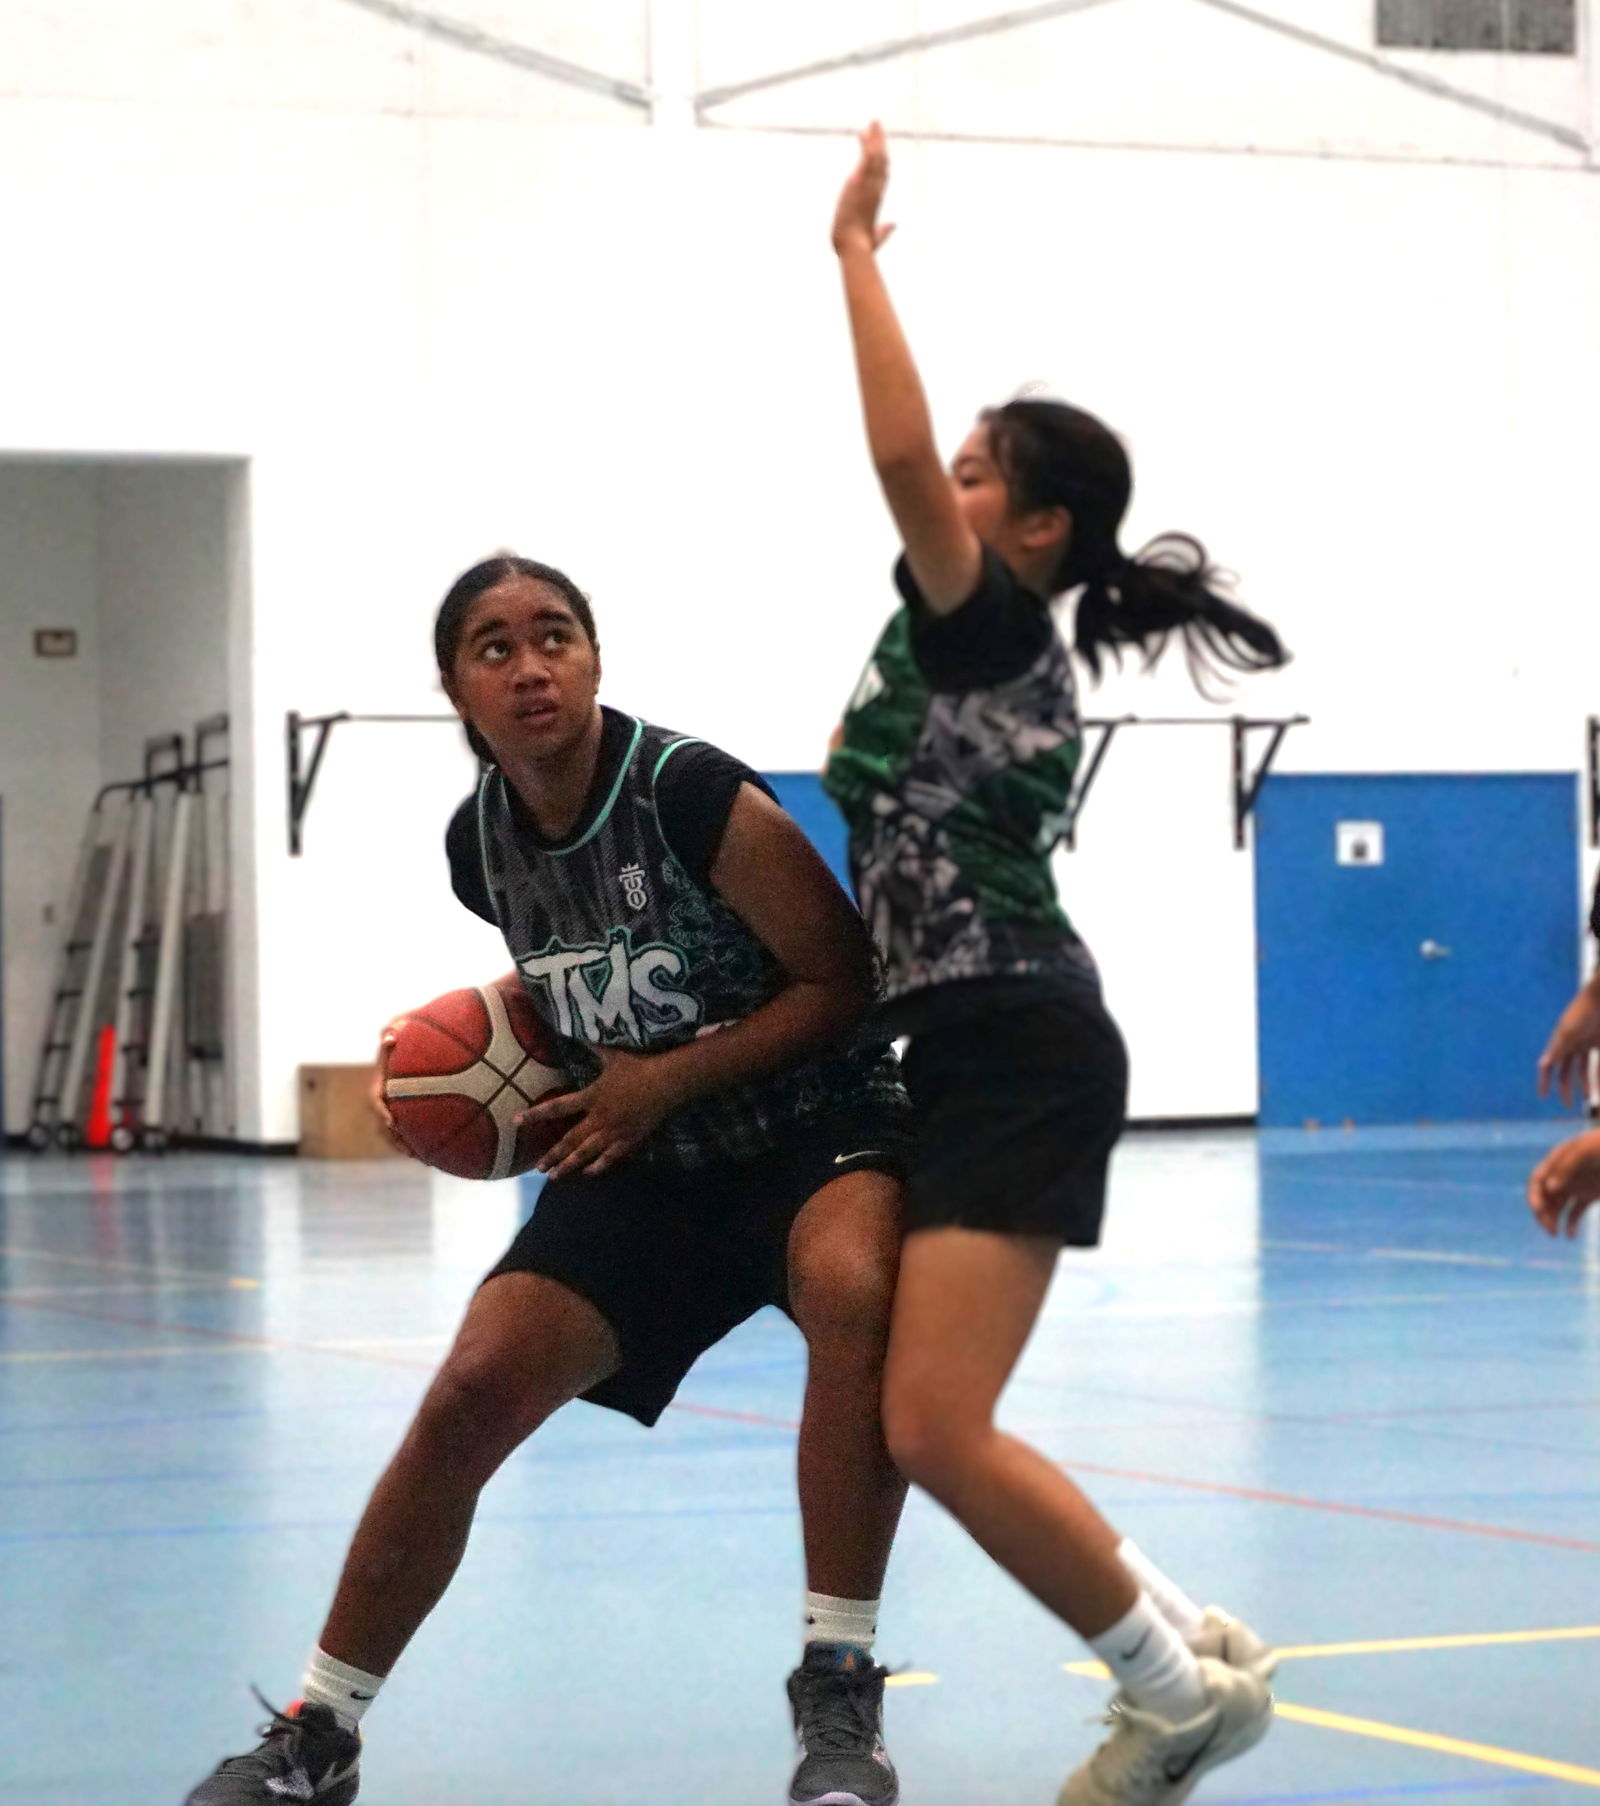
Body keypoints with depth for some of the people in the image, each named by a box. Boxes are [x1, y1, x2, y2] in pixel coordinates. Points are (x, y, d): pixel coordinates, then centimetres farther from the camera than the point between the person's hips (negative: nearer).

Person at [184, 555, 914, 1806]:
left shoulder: (696, 797, -22)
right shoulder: (481, 843, -2)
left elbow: (845, 981, -17)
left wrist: (667, 1080, -20)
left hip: (813, 1125, -5)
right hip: (643, 1159, 5)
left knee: (851, 1286, -39)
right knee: (473, 1392, -9)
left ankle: (840, 1691, -26)